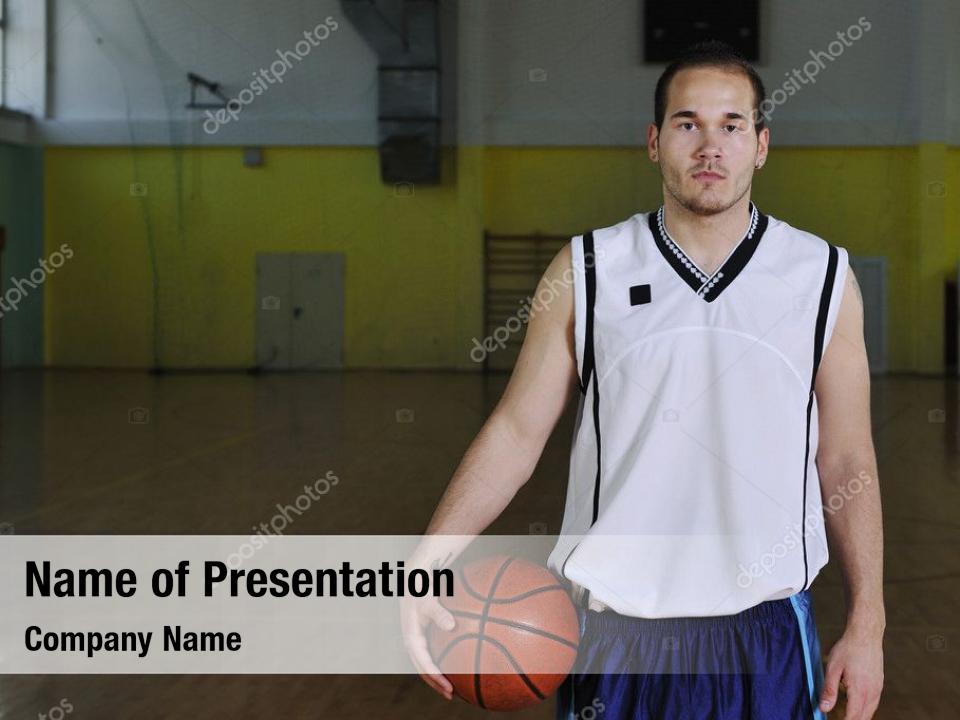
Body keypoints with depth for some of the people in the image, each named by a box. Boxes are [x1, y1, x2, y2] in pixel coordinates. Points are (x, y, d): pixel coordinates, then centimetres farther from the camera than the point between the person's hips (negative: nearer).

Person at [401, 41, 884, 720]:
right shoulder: (585, 271, -1)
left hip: (768, 637, 1)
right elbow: (516, 432, -2)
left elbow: (847, 465, 4)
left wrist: (866, 626, 1)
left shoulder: (824, 277, 1)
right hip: (615, 632, 0)